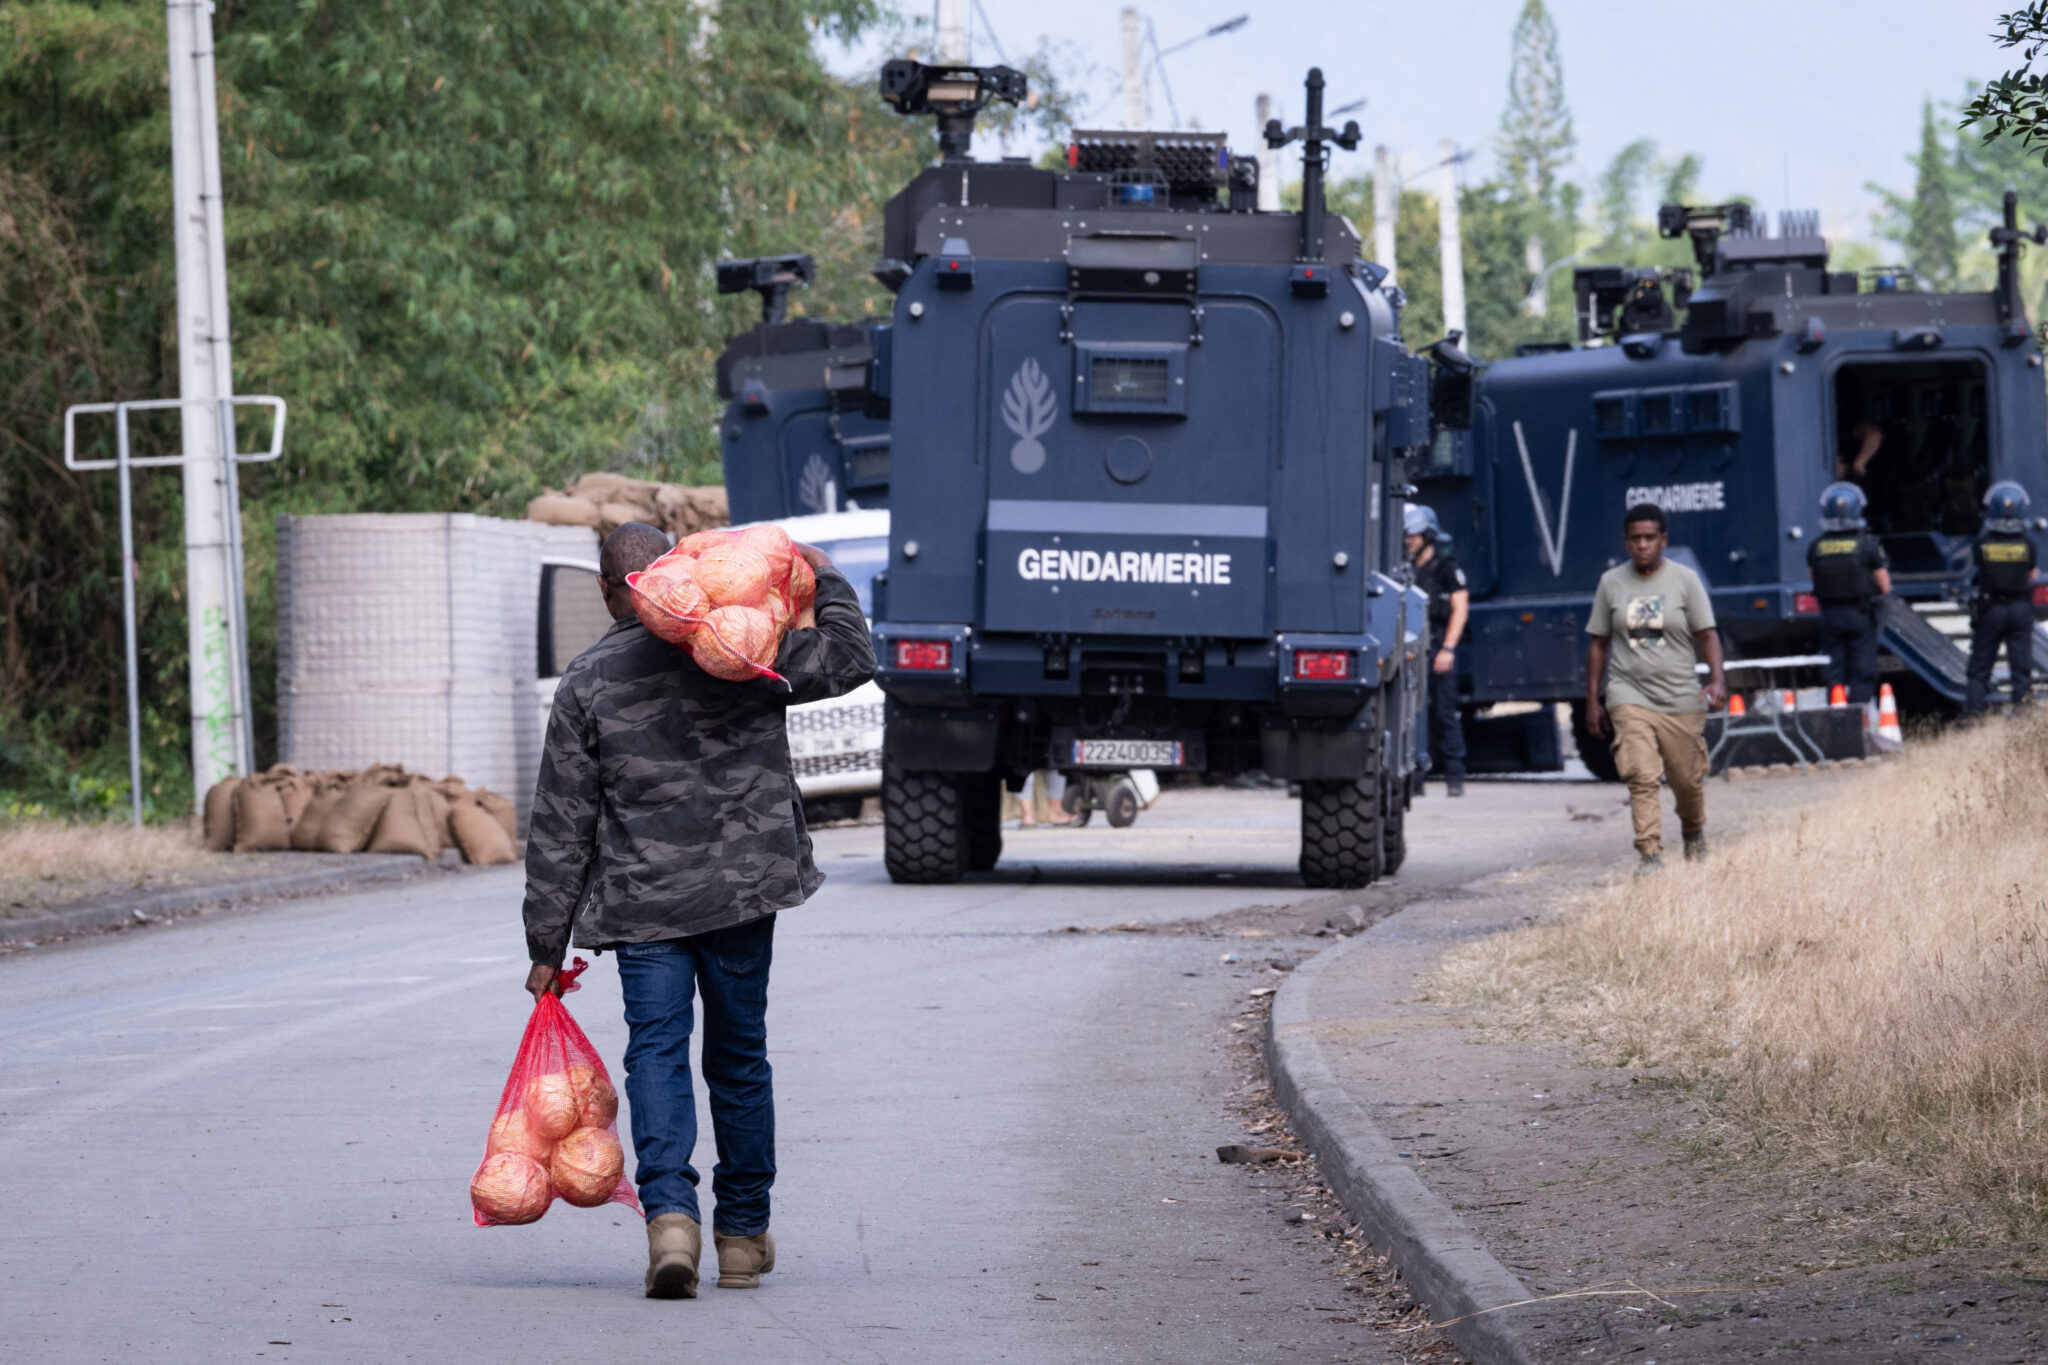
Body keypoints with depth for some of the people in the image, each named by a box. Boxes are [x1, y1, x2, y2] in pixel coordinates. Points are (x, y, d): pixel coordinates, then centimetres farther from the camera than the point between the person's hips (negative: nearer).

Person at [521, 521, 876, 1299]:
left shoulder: (586, 684, -3)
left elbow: (560, 827, -1)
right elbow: (850, 659, 2)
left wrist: (548, 944, 5)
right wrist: (826, 581, 19)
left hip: (643, 905, -2)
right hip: (742, 887, 2)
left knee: (656, 1051, -2)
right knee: (739, 1057, 13)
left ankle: (670, 1213, -24)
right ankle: (744, 1235, 20)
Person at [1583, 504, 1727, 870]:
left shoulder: (1684, 580, 1)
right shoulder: (1611, 583, 6)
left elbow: (1707, 634, -2)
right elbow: (1598, 643, 11)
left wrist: (1717, 680, -18)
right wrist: (1592, 700, 8)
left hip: (1680, 699, 0)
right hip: (1629, 697, 0)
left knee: (1688, 781, 9)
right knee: (1641, 778, -17)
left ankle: (1693, 833, 38)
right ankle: (1650, 854, -18)